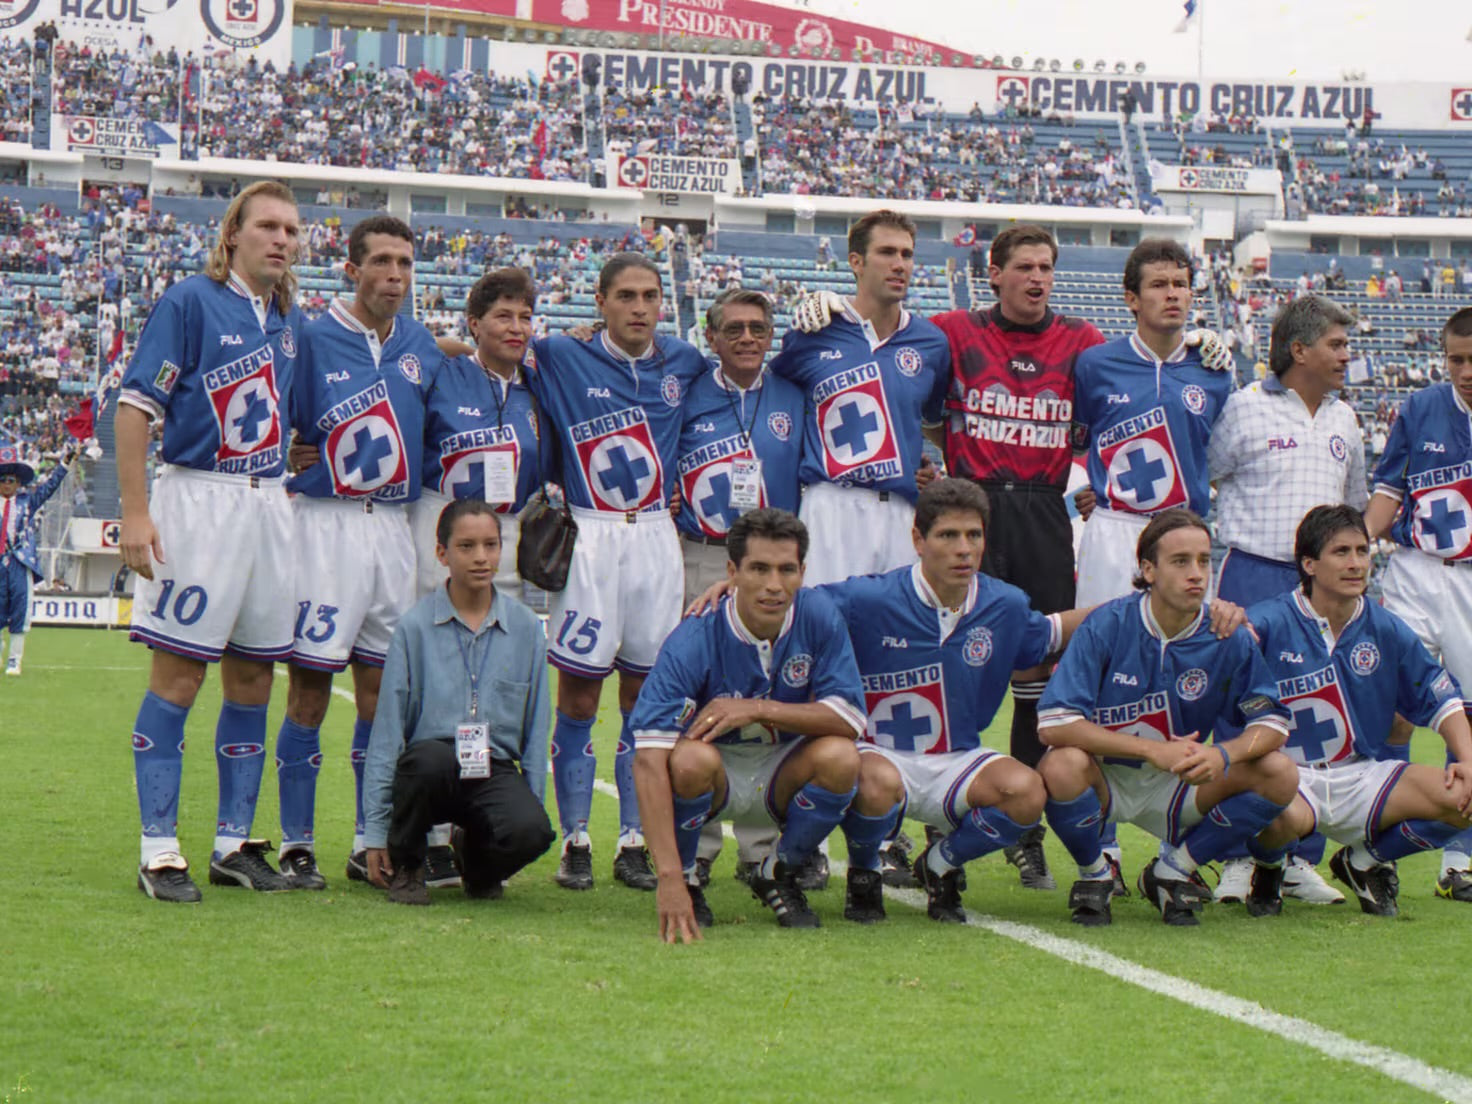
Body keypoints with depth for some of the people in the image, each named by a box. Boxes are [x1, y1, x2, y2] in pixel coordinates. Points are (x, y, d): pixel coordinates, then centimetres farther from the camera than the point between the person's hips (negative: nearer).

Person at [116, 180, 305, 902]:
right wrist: (135, 512, -16)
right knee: (178, 676, -5)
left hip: (269, 505, 7)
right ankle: (159, 850, -1)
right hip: (196, 498, -6)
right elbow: (135, 408, -10)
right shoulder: (190, 302, -5)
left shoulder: (292, 321, 14)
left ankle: (235, 843, 16)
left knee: (252, 679, 8)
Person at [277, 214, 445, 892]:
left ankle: (371, 843, 15)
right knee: (312, 683, -5)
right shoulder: (313, 340, -5)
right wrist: (298, 461, -14)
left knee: (381, 686, 8)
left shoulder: (422, 346, 10)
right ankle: (296, 844, 1)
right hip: (328, 524, -5)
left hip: (395, 526, 5)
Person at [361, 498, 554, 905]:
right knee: (434, 756, -38)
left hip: (494, 771, 2)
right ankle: (405, 864, -8)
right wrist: (376, 829, -4)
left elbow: (536, 730, 11)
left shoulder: (525, 628, 6)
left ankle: (475, 857, 8)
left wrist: (534, 801, 5)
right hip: (427, 770, -2)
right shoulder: (415, 627, -1)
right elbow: (387, 729, -1)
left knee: (531, 831, -31)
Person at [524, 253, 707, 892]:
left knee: (644, 697, 6)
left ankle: (635, 842, 12)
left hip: (656, 538, 3)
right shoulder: (561, 358, -1)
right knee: (578, 699, -2)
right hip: (589, 536, -3)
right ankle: (575, 843, 6)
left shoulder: (683, 363, 7)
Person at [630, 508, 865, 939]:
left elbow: (850, 718, -18)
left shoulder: (818, 617, -16)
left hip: (781, 777, 3)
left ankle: (779, 875, 0)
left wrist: (758, 710, -31)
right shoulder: (694, 641, -26)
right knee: (691, 757, -35)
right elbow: (648, 759, -35)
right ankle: (686, 879, -5)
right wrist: (669, 879, -44)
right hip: (716, 775, -3)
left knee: (839, 756, -27)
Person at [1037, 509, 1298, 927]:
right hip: (1105, 778, -3)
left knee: (1280, 775, -17)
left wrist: (1224, 754, -29)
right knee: (1062, 766, -37)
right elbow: (1054, 724, -25)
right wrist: (1152, 750, -31)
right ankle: (1094, 875, -3)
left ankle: (1172, 870, 3)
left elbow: (1272, 723, -6)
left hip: (1177, 788, 3)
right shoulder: (1107, 625, -18)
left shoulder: (1228, 637, -9)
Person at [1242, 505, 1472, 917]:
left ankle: (1364, 861, 13)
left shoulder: (1386, 630, 4)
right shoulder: (1270, 623, -10)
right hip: (1289, 777, -4)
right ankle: (1267, 867, 3)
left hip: (1363, 776, 5)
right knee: (1284, 817, -41)